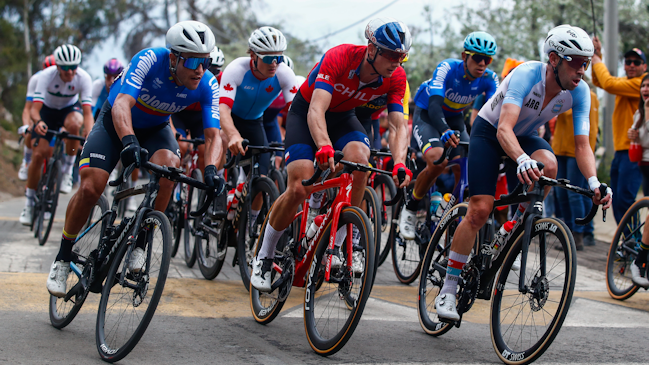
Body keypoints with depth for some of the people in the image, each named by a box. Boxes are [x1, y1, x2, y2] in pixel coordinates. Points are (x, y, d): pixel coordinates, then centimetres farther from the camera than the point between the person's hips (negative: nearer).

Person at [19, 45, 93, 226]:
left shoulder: (84, 78, -28)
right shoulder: (47, 75, -30)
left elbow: (87, 112, -33)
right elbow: (34, 109, -34)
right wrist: (38, 122, -57)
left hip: (70, 108, 0)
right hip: (48, 110, 0)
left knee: (74, 124, -37)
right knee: (39, 154, -11)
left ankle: (67, 170, -17)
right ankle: (29, 203, 6)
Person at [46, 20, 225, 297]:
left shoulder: (207, 85, -24)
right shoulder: (149, 60, -34)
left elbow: (213, 134, -28)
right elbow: (122, 103, -45)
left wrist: (211, 168, -48)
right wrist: (128, 141, -64)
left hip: (155, 128, 2)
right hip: (116, 122, -2)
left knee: (168, 164, -31)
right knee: (90, 188, -17)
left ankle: (139, 244, -17)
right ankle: (63, 258, 5)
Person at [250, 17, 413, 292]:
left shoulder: (396, 77, -20)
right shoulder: (339, 58, -34)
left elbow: (398, 125, -22)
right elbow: (316, 110, -43)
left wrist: (399, 163, -41)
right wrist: (324, 147, -62)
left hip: (343, 117, 4)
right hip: (305, 112, -4)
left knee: (359, 160, -29)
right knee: (300, 188, -19)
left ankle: (338, 245, -17)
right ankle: (264, 256, 3)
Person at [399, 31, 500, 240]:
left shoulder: (489, 79, -17)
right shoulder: (447, 68, -30)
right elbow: (434, 103, -43)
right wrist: (445, 131, -62)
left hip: (454, 119, 5)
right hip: (427, 115, -5)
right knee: (437, 159, -31)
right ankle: (410, 210, -11)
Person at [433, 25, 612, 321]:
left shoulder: (579, 91, -20)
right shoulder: (527, 75, -34)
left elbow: (582, 145, -22)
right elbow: (504, 129, -45)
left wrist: (594, 182, -41)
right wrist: (521, 160, -64)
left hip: (526, 135, 4)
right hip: (489, 131, -4)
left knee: (549, 165, -31)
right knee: (480, 209, -17)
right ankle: (448, 288, -5)